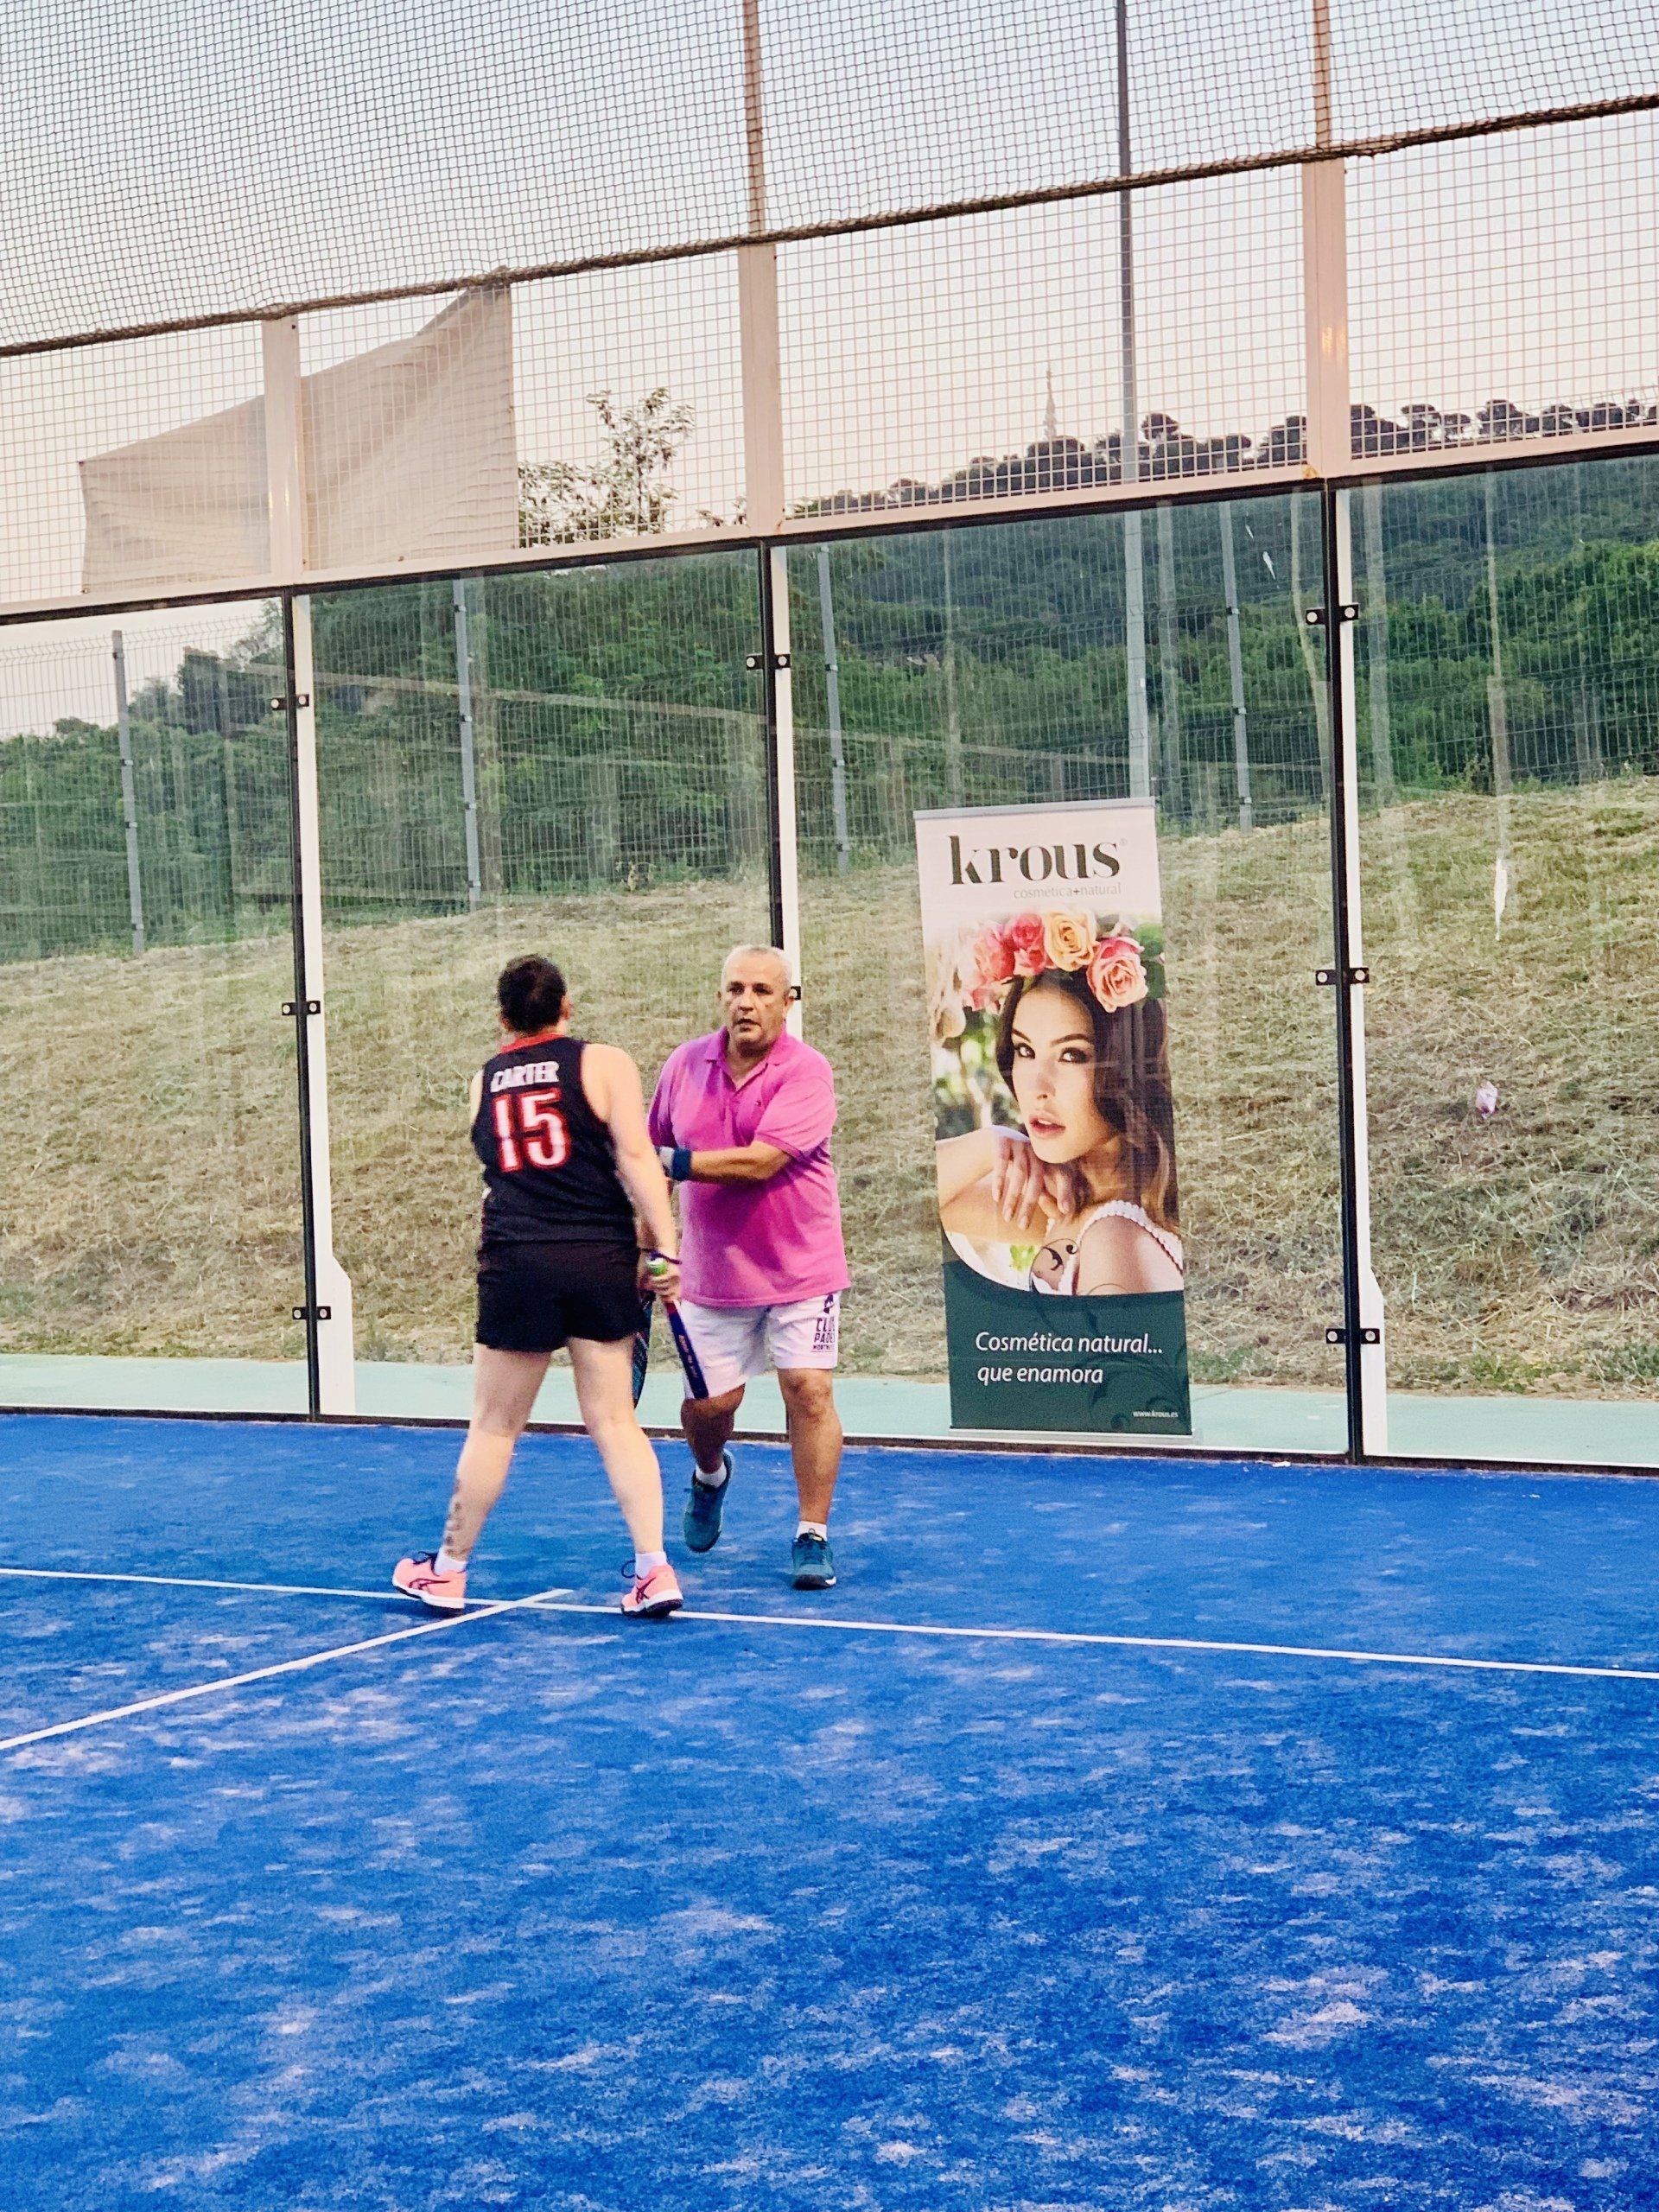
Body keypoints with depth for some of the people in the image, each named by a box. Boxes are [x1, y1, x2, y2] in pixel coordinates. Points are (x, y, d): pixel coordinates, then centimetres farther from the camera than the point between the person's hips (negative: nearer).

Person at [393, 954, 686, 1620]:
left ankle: (448, 1571, 24)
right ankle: (654, 1571, 1)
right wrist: (663, 1250, -10)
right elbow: (636, 1157, -8)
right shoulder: (603, 1063, 1)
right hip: (601, 1260, -1)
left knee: (493, 1426, 12)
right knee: (615, 1420, 5)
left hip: (516, 1265, 1)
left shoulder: (482, 1083, 12)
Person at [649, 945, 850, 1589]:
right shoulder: (686, 1065, 0)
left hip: (801, 1267, -3)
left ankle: (813, 1535, 3)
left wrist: (674, 1163, -24)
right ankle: (710, 1474, 41)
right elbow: (654, 1150, 14)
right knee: (709, 1401, 6)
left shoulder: (806, 1072, -15)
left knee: (809, 1391, -10)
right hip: (714, 1269, 3)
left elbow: (760, 1161, -26)